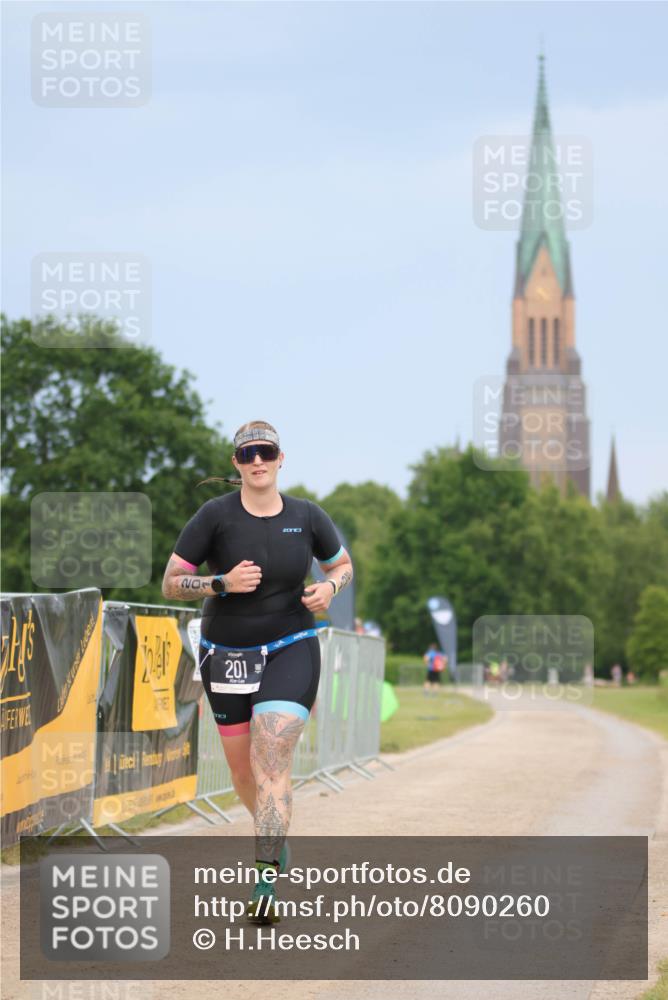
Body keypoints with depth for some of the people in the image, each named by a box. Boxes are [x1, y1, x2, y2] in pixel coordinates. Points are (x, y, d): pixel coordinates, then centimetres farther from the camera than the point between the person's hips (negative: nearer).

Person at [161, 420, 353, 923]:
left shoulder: (307, 516, -5)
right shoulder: (216, 515, -10)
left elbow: (344, 564, 13)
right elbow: (171, 583, -7)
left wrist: (330, 588, -9)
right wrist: (222, 583, -23)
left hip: (291, 650, -1)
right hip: (227, 654, 1)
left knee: (272, 757, -18)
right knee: (243, 769, 11)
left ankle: (266, 883, -21)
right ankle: (275, 835, 43)